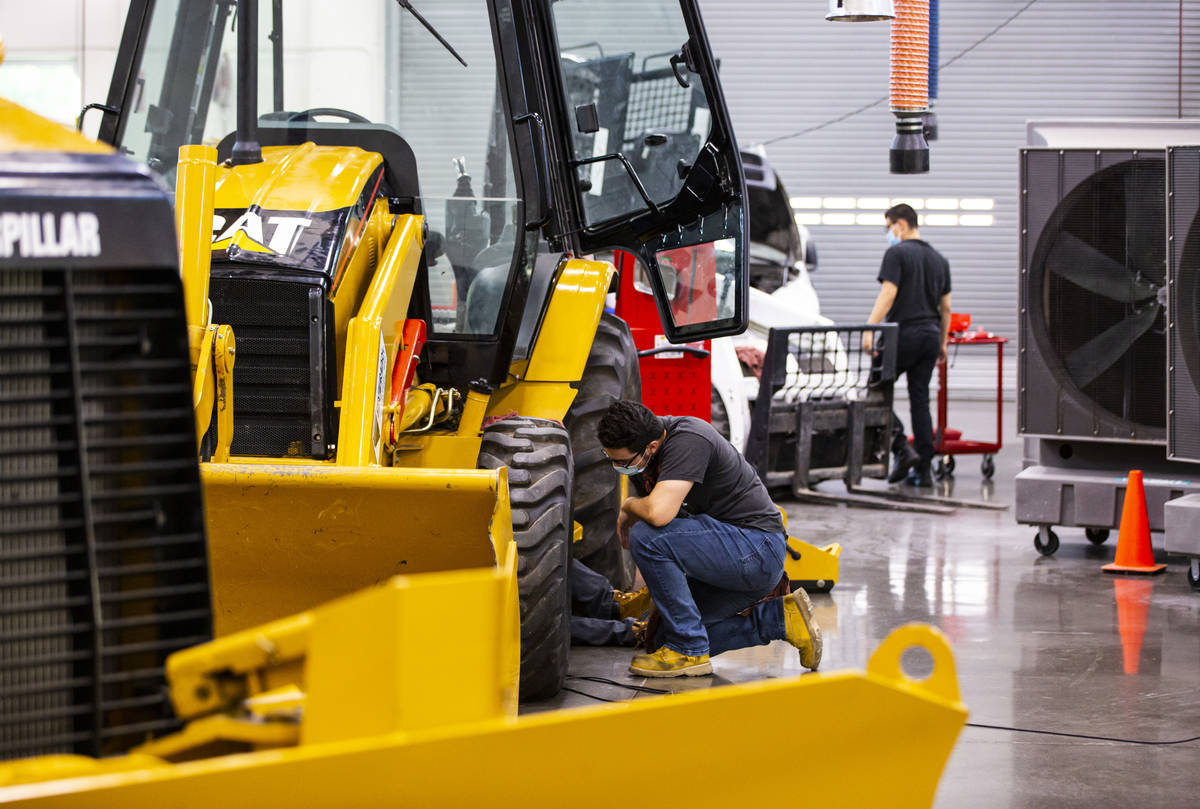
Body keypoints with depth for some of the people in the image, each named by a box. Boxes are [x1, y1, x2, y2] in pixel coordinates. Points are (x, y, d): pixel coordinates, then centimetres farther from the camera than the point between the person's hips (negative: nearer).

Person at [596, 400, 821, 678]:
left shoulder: (687, 441, -25)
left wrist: (628, 506, -14)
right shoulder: (635, 446, 3)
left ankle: (689, 651, -14)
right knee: (663, 638, 9)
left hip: (757, 547, -10)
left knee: (646, 537, -25)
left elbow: (659, 513, -38)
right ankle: (780, 617, 12)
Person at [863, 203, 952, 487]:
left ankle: (902, 449, -12)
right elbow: (946, 306, 18)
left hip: (903, 333, -6)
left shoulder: (897, 253, -5)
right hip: (930, 335, 6)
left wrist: (869, 329, -20)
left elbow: (888, 294, -16)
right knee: (920, 400, 8)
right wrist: (942, 342, 25)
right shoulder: (939, 259, 16)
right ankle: (924, 469, 4)